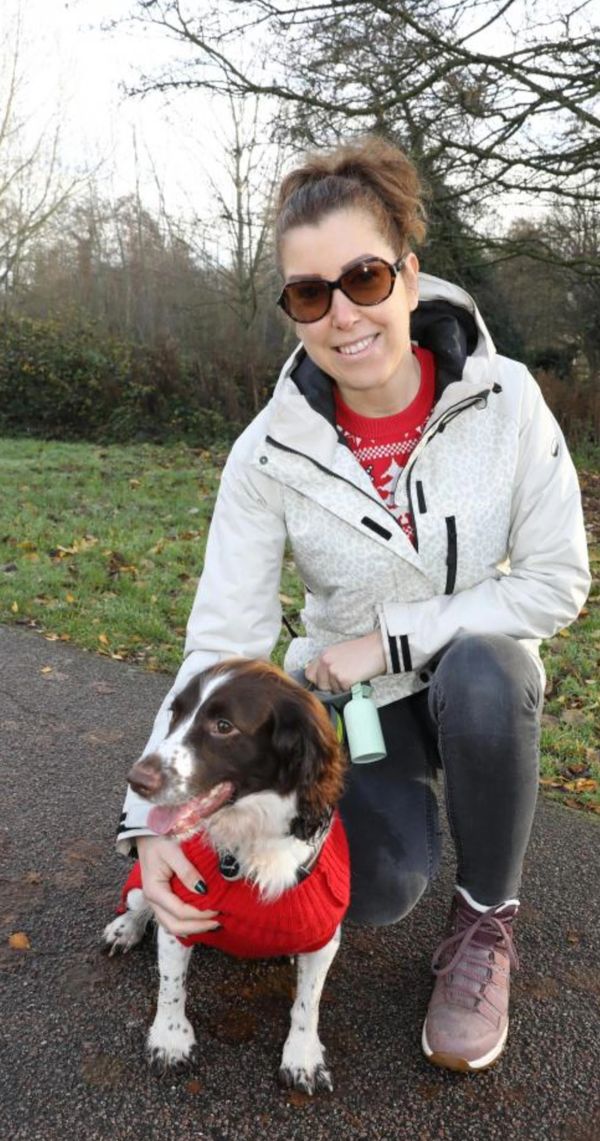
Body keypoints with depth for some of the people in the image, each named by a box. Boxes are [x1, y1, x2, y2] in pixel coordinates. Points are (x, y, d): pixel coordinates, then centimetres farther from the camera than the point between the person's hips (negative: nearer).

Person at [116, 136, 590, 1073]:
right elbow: (221, 644, -18)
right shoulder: (271, 452, -18)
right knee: (380, 891, -22)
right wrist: (155, 817, -29)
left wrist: (393, 637, -21)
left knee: (483, 672, -34)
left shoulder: (505, 399, -18)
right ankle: (399, 799, 17)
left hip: (481, 678, 1)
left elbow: (556, 583, -14)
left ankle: (485, 924, -6)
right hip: (352, 698, 0)